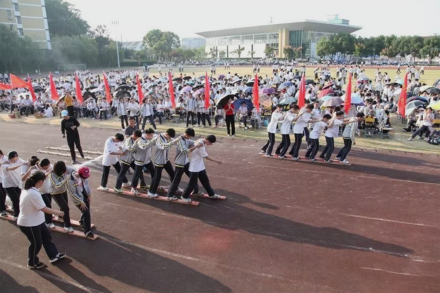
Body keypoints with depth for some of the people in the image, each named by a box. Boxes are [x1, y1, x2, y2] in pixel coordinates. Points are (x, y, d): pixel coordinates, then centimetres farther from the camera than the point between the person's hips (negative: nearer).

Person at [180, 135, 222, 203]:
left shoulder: (202, 142, 1)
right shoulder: (200, 145, -26)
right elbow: (206, 157, -22)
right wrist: (216, 161, -16)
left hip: (200, 166, 9)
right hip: (195, 167, -9)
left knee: (205, 180, 18)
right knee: (193, 183, 1)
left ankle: (211, 194, 30)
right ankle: (184, 196, 16)